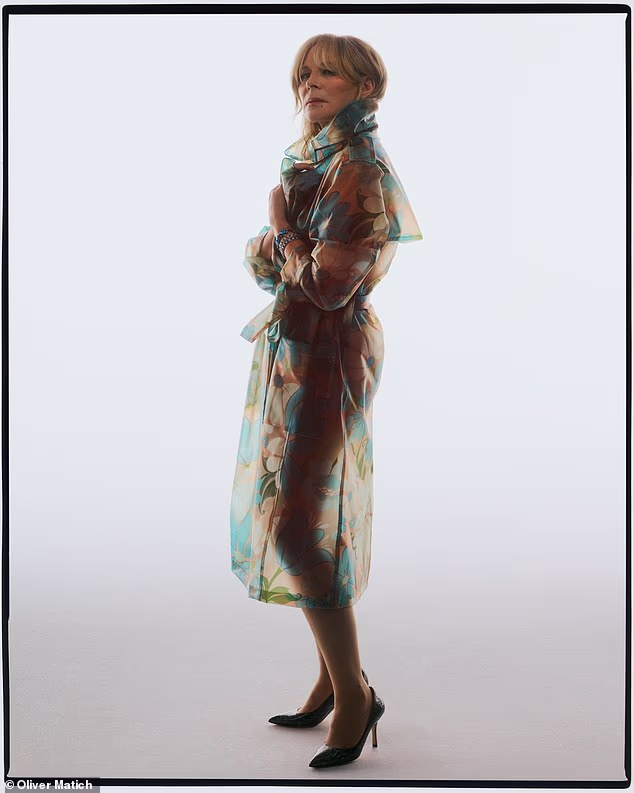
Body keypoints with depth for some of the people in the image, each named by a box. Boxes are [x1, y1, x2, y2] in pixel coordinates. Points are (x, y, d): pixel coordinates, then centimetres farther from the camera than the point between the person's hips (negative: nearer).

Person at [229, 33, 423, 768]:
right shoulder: (307, 163, 15)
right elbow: (257, 259, 14)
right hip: (293, 349, 9)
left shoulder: (358, 170, -14)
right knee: (288, 510, 12)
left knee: (299, 522, -9)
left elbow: (331, 284, -23)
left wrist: (283, 232, -8)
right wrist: (273, 245, -7)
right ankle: (332, 676, 25)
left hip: (325, 356, -9)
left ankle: (354, 693, 6)